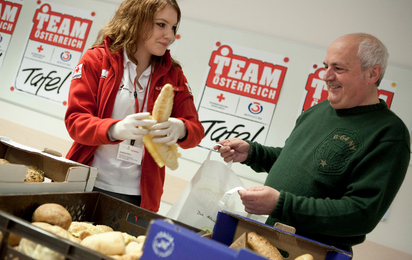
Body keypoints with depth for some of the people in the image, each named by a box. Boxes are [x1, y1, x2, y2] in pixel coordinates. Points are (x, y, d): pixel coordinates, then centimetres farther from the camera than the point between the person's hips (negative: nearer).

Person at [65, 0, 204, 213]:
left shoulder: (173, 75, 7)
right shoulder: (96, 59, -1)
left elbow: (196, 130, 2)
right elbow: (75, 120, -8)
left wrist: (180, 129, -23)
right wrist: (115, 129, -28)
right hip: (89, 186, -1)